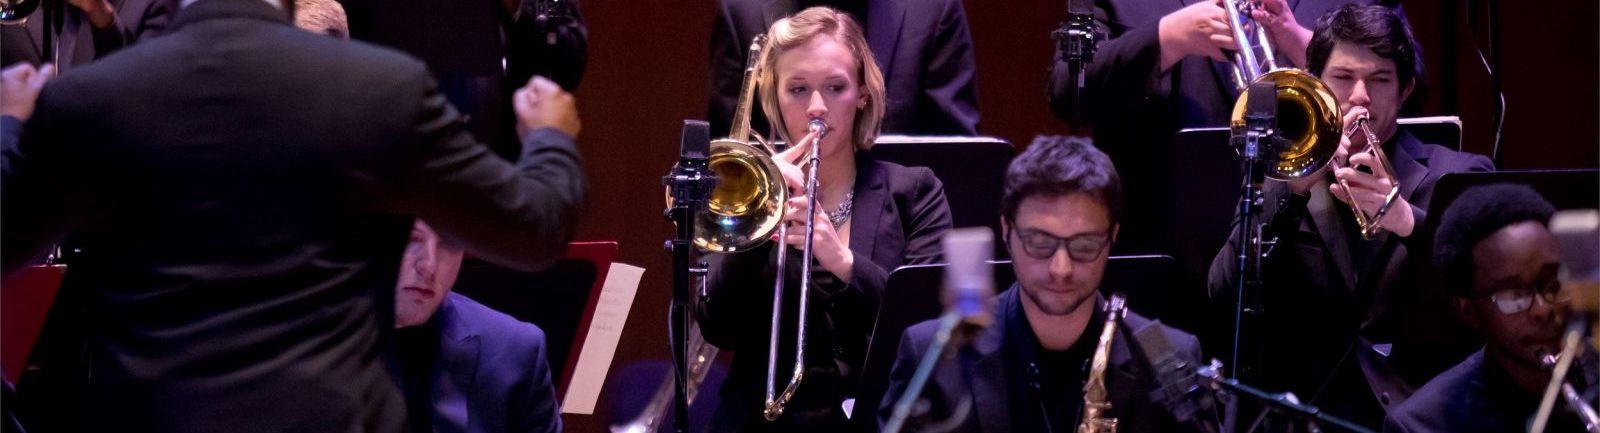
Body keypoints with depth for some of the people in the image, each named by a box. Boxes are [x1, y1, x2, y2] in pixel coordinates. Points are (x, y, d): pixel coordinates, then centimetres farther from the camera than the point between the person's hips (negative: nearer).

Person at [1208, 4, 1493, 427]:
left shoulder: (1459, 176, 10)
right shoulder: (1283, 177, 15)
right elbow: (1225, 293, 1)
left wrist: (1409, 220, -23)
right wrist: (1293, 188, -10)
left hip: (1420, 406, -1)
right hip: (1302, 412, 1)